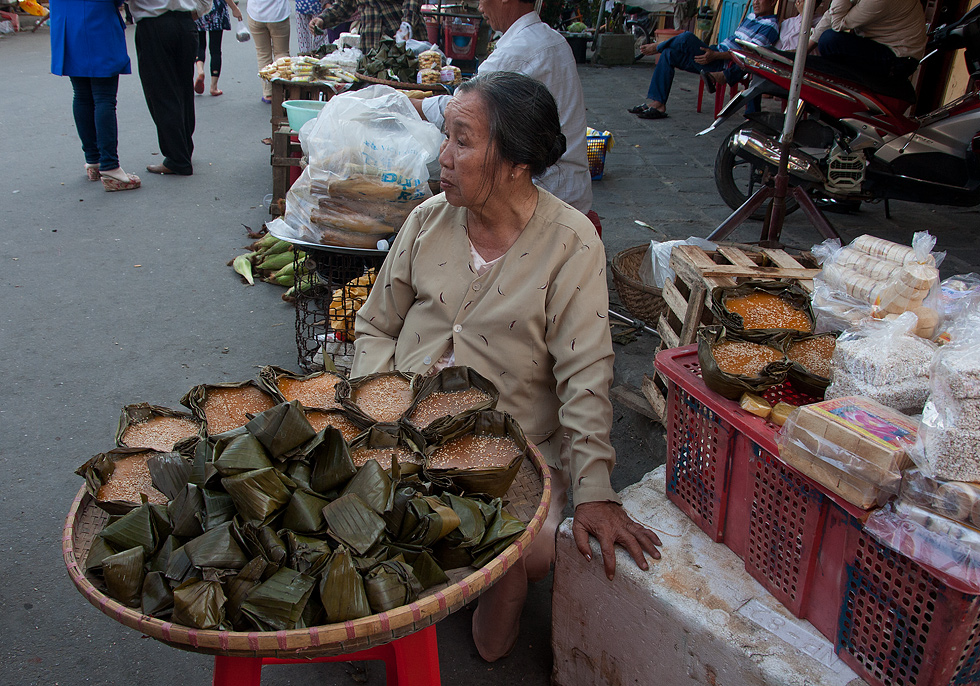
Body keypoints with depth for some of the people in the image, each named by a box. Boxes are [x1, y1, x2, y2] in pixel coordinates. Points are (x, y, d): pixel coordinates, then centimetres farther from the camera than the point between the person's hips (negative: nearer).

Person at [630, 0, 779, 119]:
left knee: (687, 38, -25)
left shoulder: (770, 26, -8)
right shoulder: (751, 16, 21)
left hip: (726, 65, -10)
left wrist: (715, 55, -25)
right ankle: (657, 104, -6)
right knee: (668, 55, -1)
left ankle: (657, 47, 6)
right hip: (716, 53, 10)